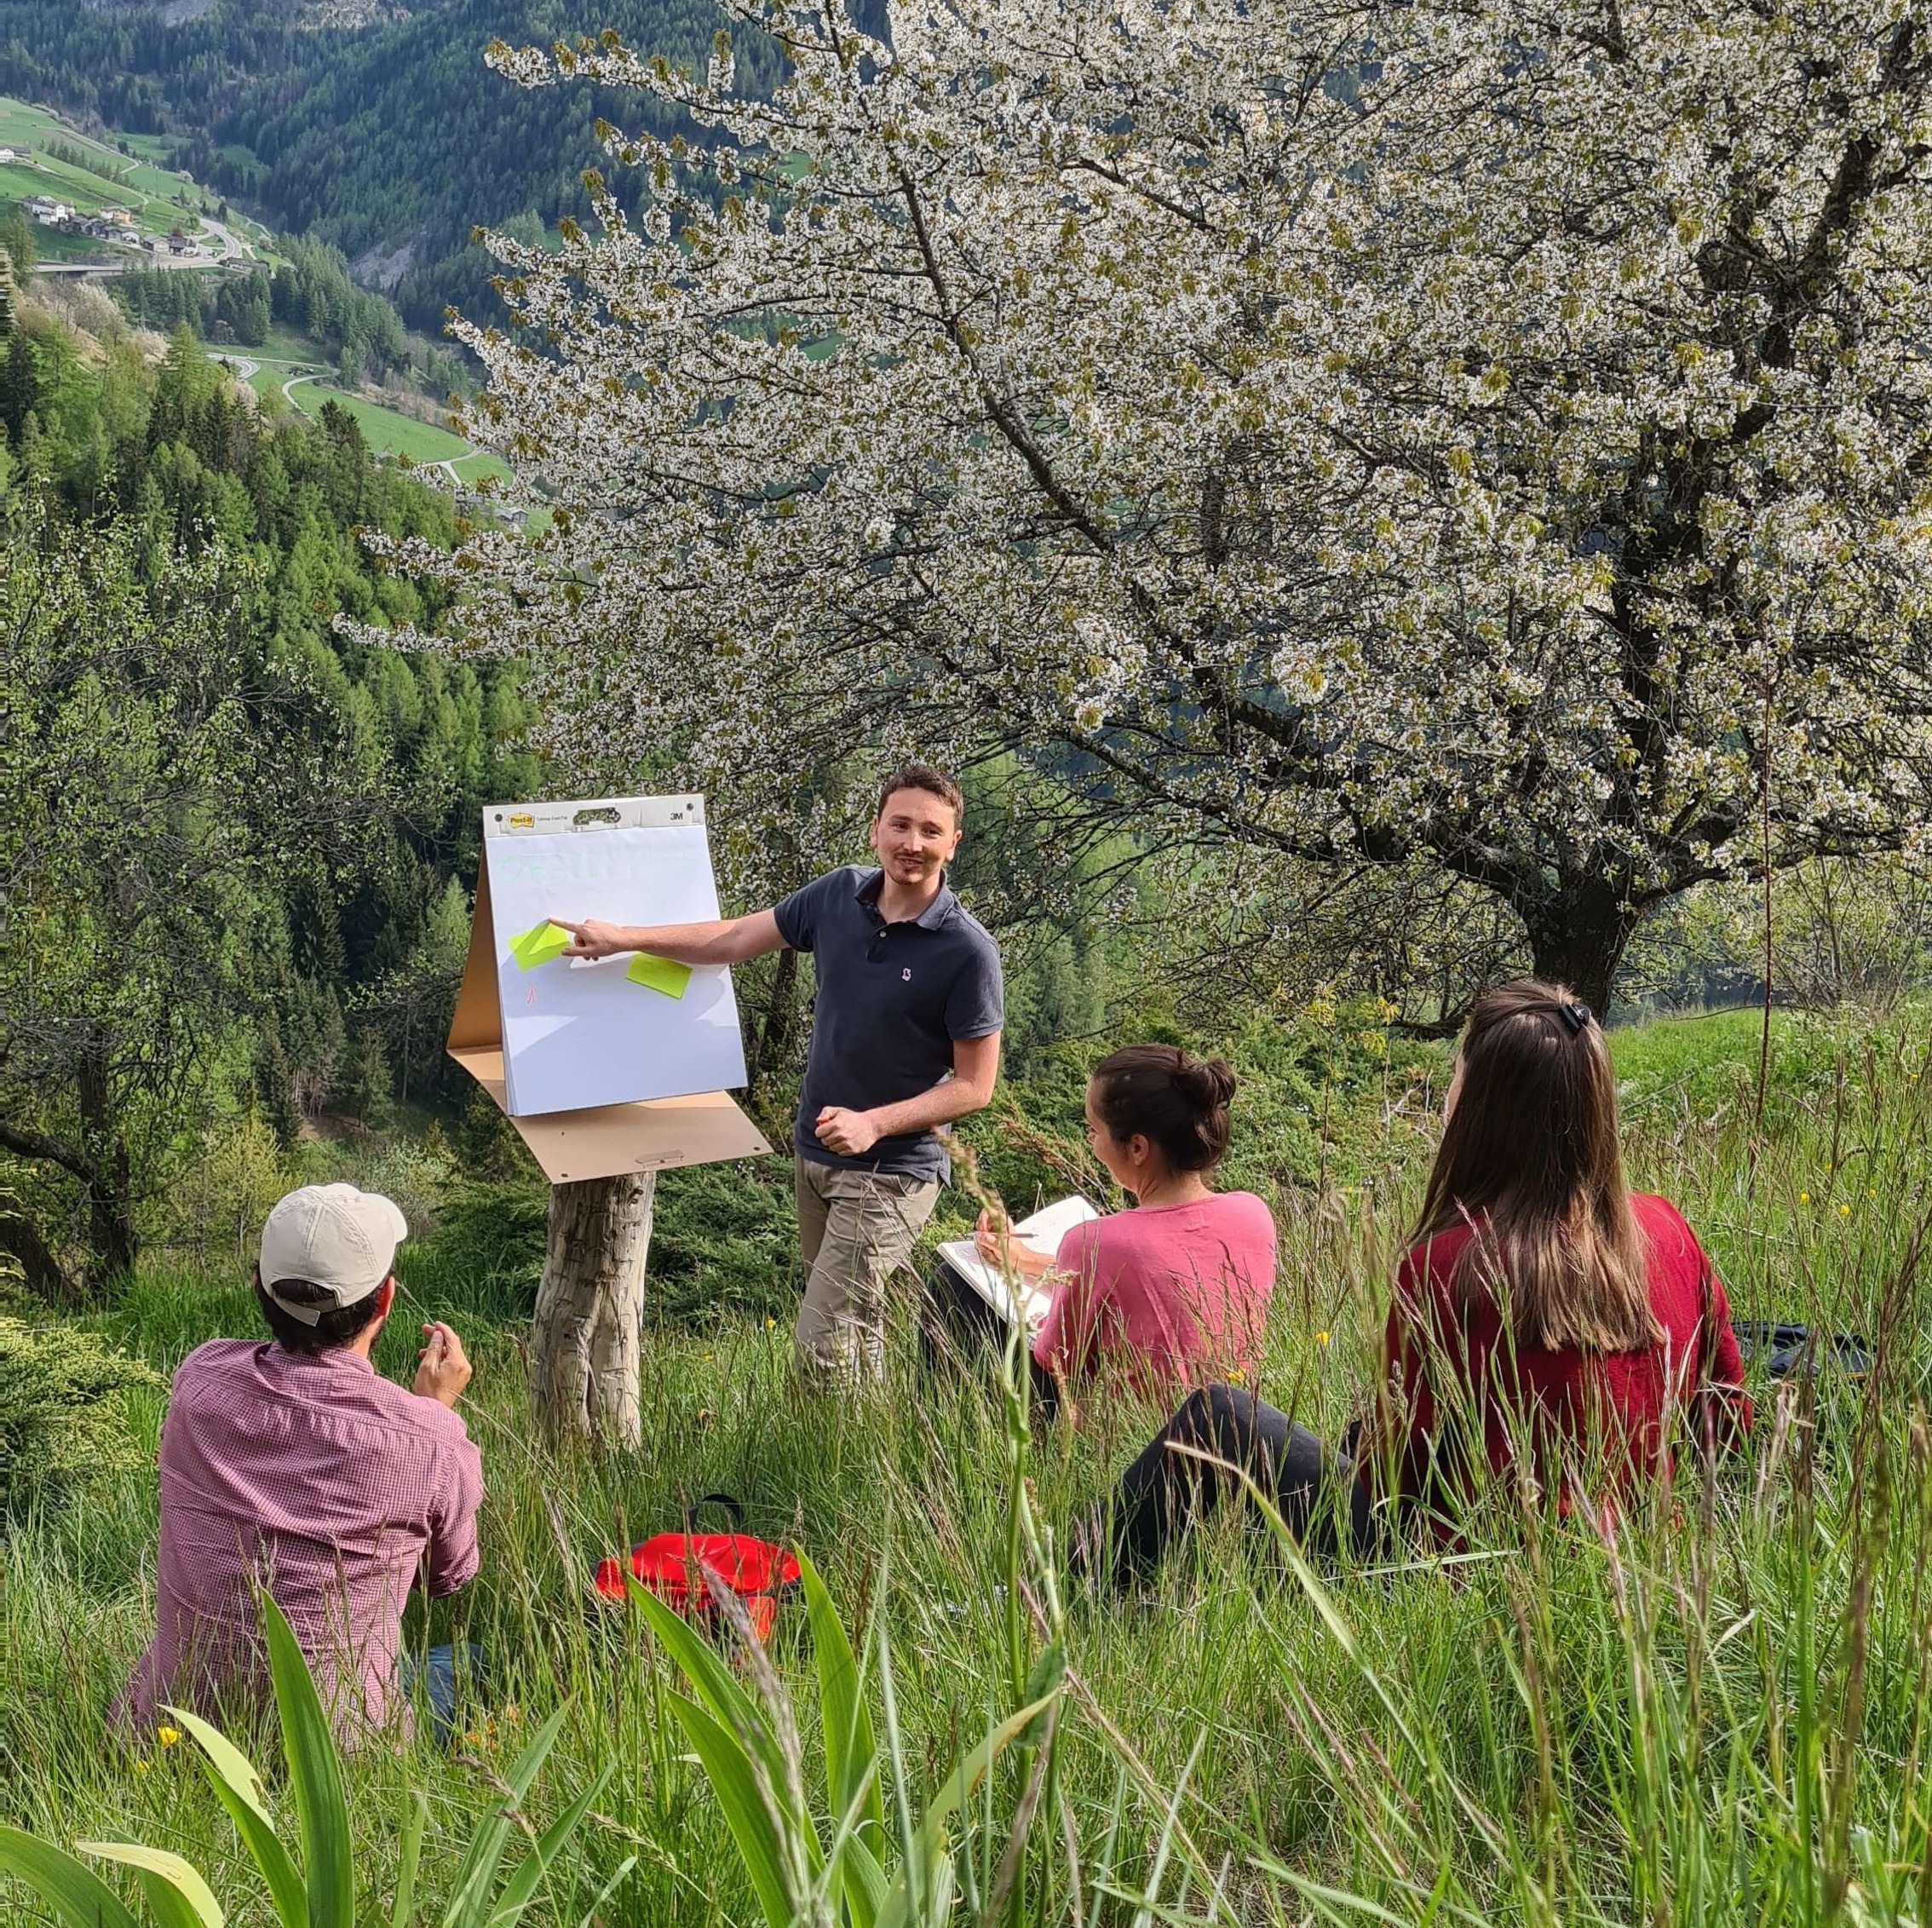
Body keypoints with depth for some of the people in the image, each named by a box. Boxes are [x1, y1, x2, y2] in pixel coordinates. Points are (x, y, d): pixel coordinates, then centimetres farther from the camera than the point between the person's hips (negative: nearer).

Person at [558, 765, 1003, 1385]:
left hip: (889, 1174, -6)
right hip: (814, 1152, 6)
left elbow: (975, 1085, -13)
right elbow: (734, 940, 11)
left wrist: (874, 1123, -23)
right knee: (854, 1327, 17)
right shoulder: (839, 895, -2)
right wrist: (623, 937, 7)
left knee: (824, 1344, -10)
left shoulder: (967, 951, -18)